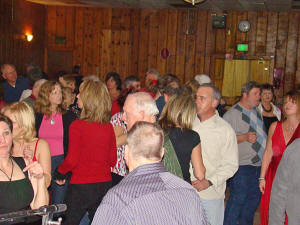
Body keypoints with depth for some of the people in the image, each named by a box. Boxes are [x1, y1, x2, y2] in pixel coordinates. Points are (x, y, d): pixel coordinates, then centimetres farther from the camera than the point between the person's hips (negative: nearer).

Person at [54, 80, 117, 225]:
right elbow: (113, 160, 7)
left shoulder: (77, 126, -14)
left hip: (81, 185, -5)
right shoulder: (109, 127, 0)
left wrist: (60, 172, 5)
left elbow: (72, 160, -13)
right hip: (105, 182, 5)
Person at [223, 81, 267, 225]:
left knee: (255, 197, 16)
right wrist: (245, 137, -26)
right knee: (238, 198, -4)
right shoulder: (232, 114, -12)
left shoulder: (256, 111, 13)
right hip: (242, 165, -8)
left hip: (259, 164, 8)